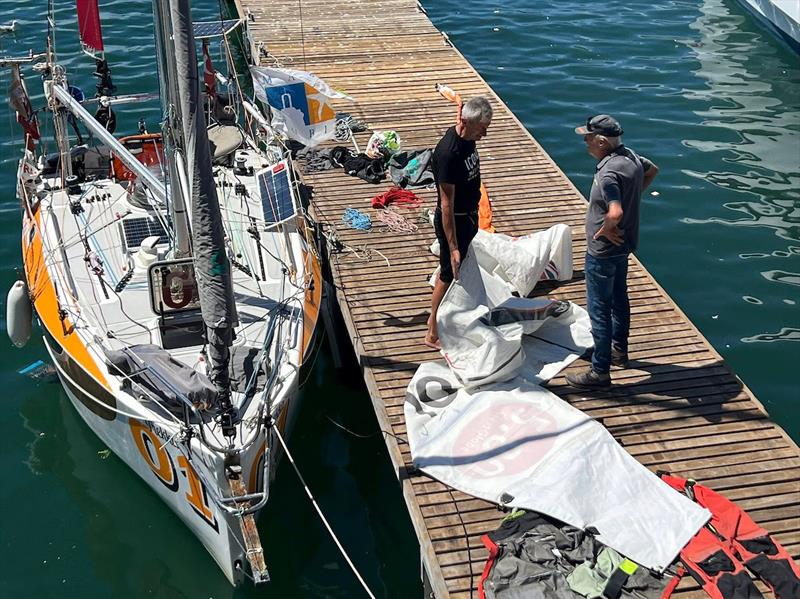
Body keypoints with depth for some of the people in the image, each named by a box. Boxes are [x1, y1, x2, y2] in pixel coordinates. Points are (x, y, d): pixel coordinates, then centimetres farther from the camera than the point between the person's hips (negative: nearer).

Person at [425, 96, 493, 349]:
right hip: (453, 221, -9)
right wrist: (453, 247, -27)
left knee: (457, 271, 21)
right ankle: (433, 334, 18)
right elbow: (446, 204, -28)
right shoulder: (448, 152, -30)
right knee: (449, 274, 4)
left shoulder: (467, 139, -2)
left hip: (469, 216, 9)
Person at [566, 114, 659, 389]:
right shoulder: (631, 156, -1)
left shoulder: (608, 173, -30)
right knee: (619, 297, 24)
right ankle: (619, 350, 43)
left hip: (604, 250, -10)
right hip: (624, 243, 10)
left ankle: (600, 372, 9)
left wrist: (605, 230, -22)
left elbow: (615, 213, -42)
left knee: (599, 309, 0)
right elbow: (653, 170, 20)